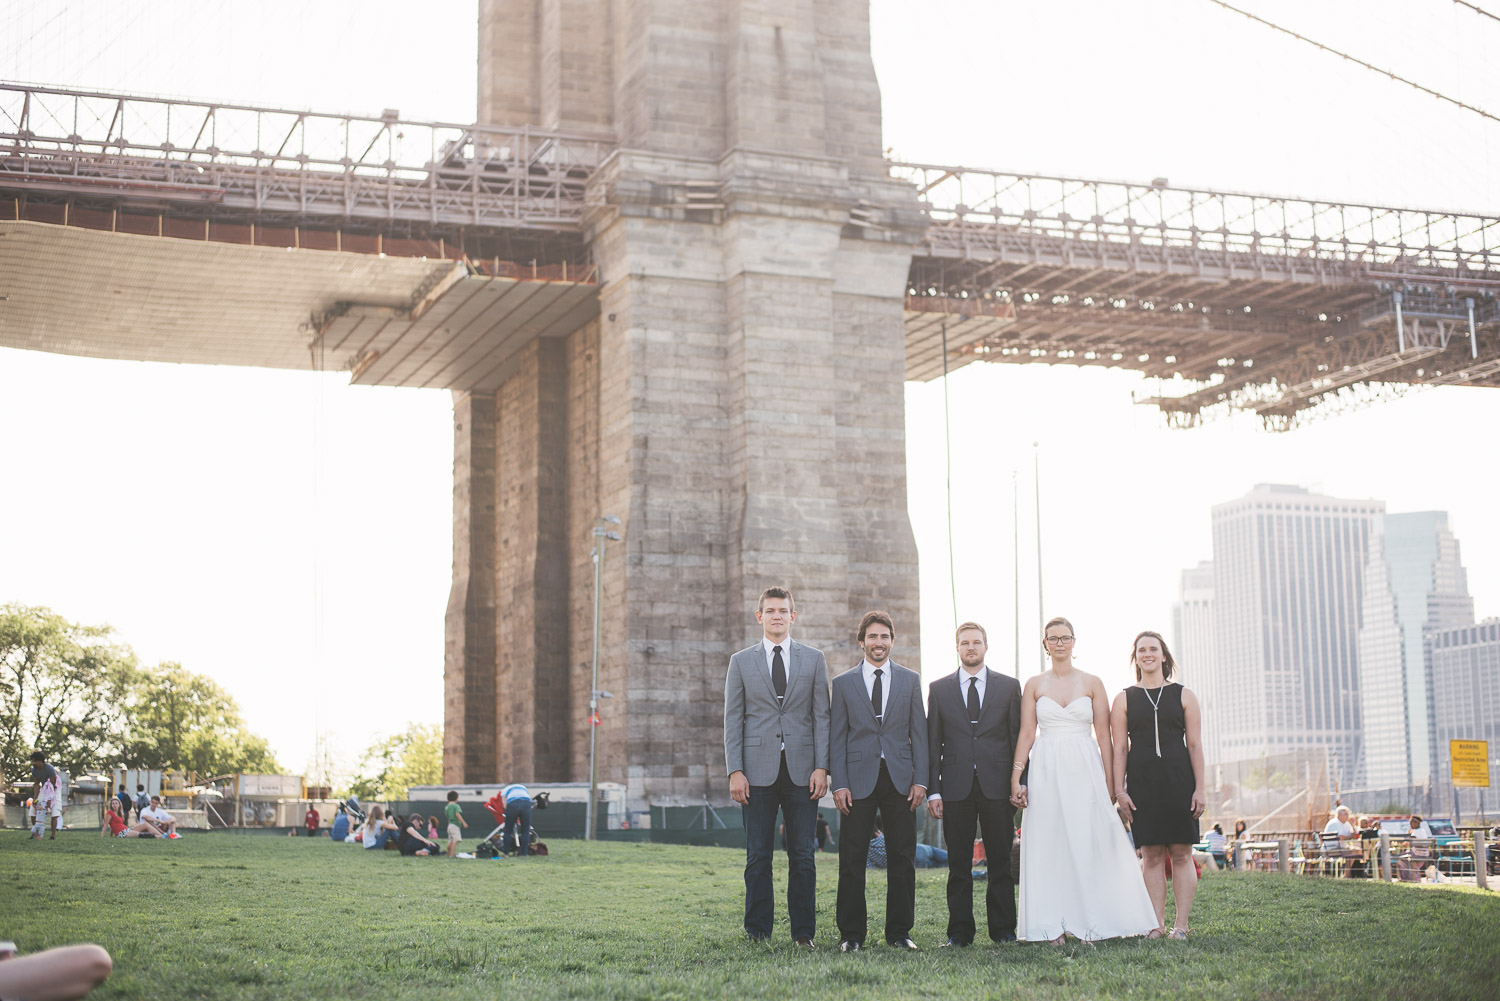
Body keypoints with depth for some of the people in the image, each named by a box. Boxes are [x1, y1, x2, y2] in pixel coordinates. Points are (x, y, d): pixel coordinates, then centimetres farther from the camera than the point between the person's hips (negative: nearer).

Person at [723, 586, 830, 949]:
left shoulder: (813, 659, 9)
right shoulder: (741, 661, 8)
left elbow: (822, 717, 5)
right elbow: (732, 720, 5)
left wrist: (821, 768, -4)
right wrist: (735, 772, -5)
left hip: (801, 769, 0)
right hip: (758, 770, 0)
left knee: (802, 855, 2)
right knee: (758, 856, 2)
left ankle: (803, 932, 9)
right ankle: (758, 933, 9)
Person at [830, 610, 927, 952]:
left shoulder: (911, 680, 10)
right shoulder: (843, 683, 7)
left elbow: (919, 733, 7)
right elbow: (836, 737, 4)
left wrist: (920, 780, -2)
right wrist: (839, 784, -5)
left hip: (900, 779, 1)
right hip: (859, 779, -1)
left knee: (902, 859, 3)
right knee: (852, 860, -1)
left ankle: (899, 932, 12)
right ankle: (851, 934, 7)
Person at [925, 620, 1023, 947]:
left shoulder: (1009, 686, 8)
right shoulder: (939, 689, 9)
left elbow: (1018, 737, 7)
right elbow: (932, 744, 7)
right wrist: (932, 790, -1)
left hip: (997, 786, 0)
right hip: (956, 787, 0)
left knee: (1001, 862, 3)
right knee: (959, 865, 3)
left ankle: (1003, 929, 10)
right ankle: (960, 931, 8)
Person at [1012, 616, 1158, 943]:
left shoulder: (1092, 683, 6)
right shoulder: (1034, 685, 8)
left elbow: (1104, 735, 4)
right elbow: (1026, 735, 6)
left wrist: (1109, 781, -2)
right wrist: (1016, 777, -2)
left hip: (1085, 769, 0)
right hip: (1047, 770, 0)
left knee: (1093, 843, -4)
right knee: (1049, 846, -1)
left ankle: (1096, 921, 3)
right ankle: (1053, 926, 1)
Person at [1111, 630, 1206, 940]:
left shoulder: (1183, 696, 9)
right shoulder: (1124, 699, 9)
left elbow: (1195, 744, 5)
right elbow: (1119, 749, 6)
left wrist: (1199, 788, -2)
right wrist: (1119, 789, -3)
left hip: (1178, 780, 0)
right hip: (1142, 783, 0)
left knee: (1181, 854, -1)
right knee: (1151, 855, 0)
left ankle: (1181, 924, 2)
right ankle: (1157, 924, 2)